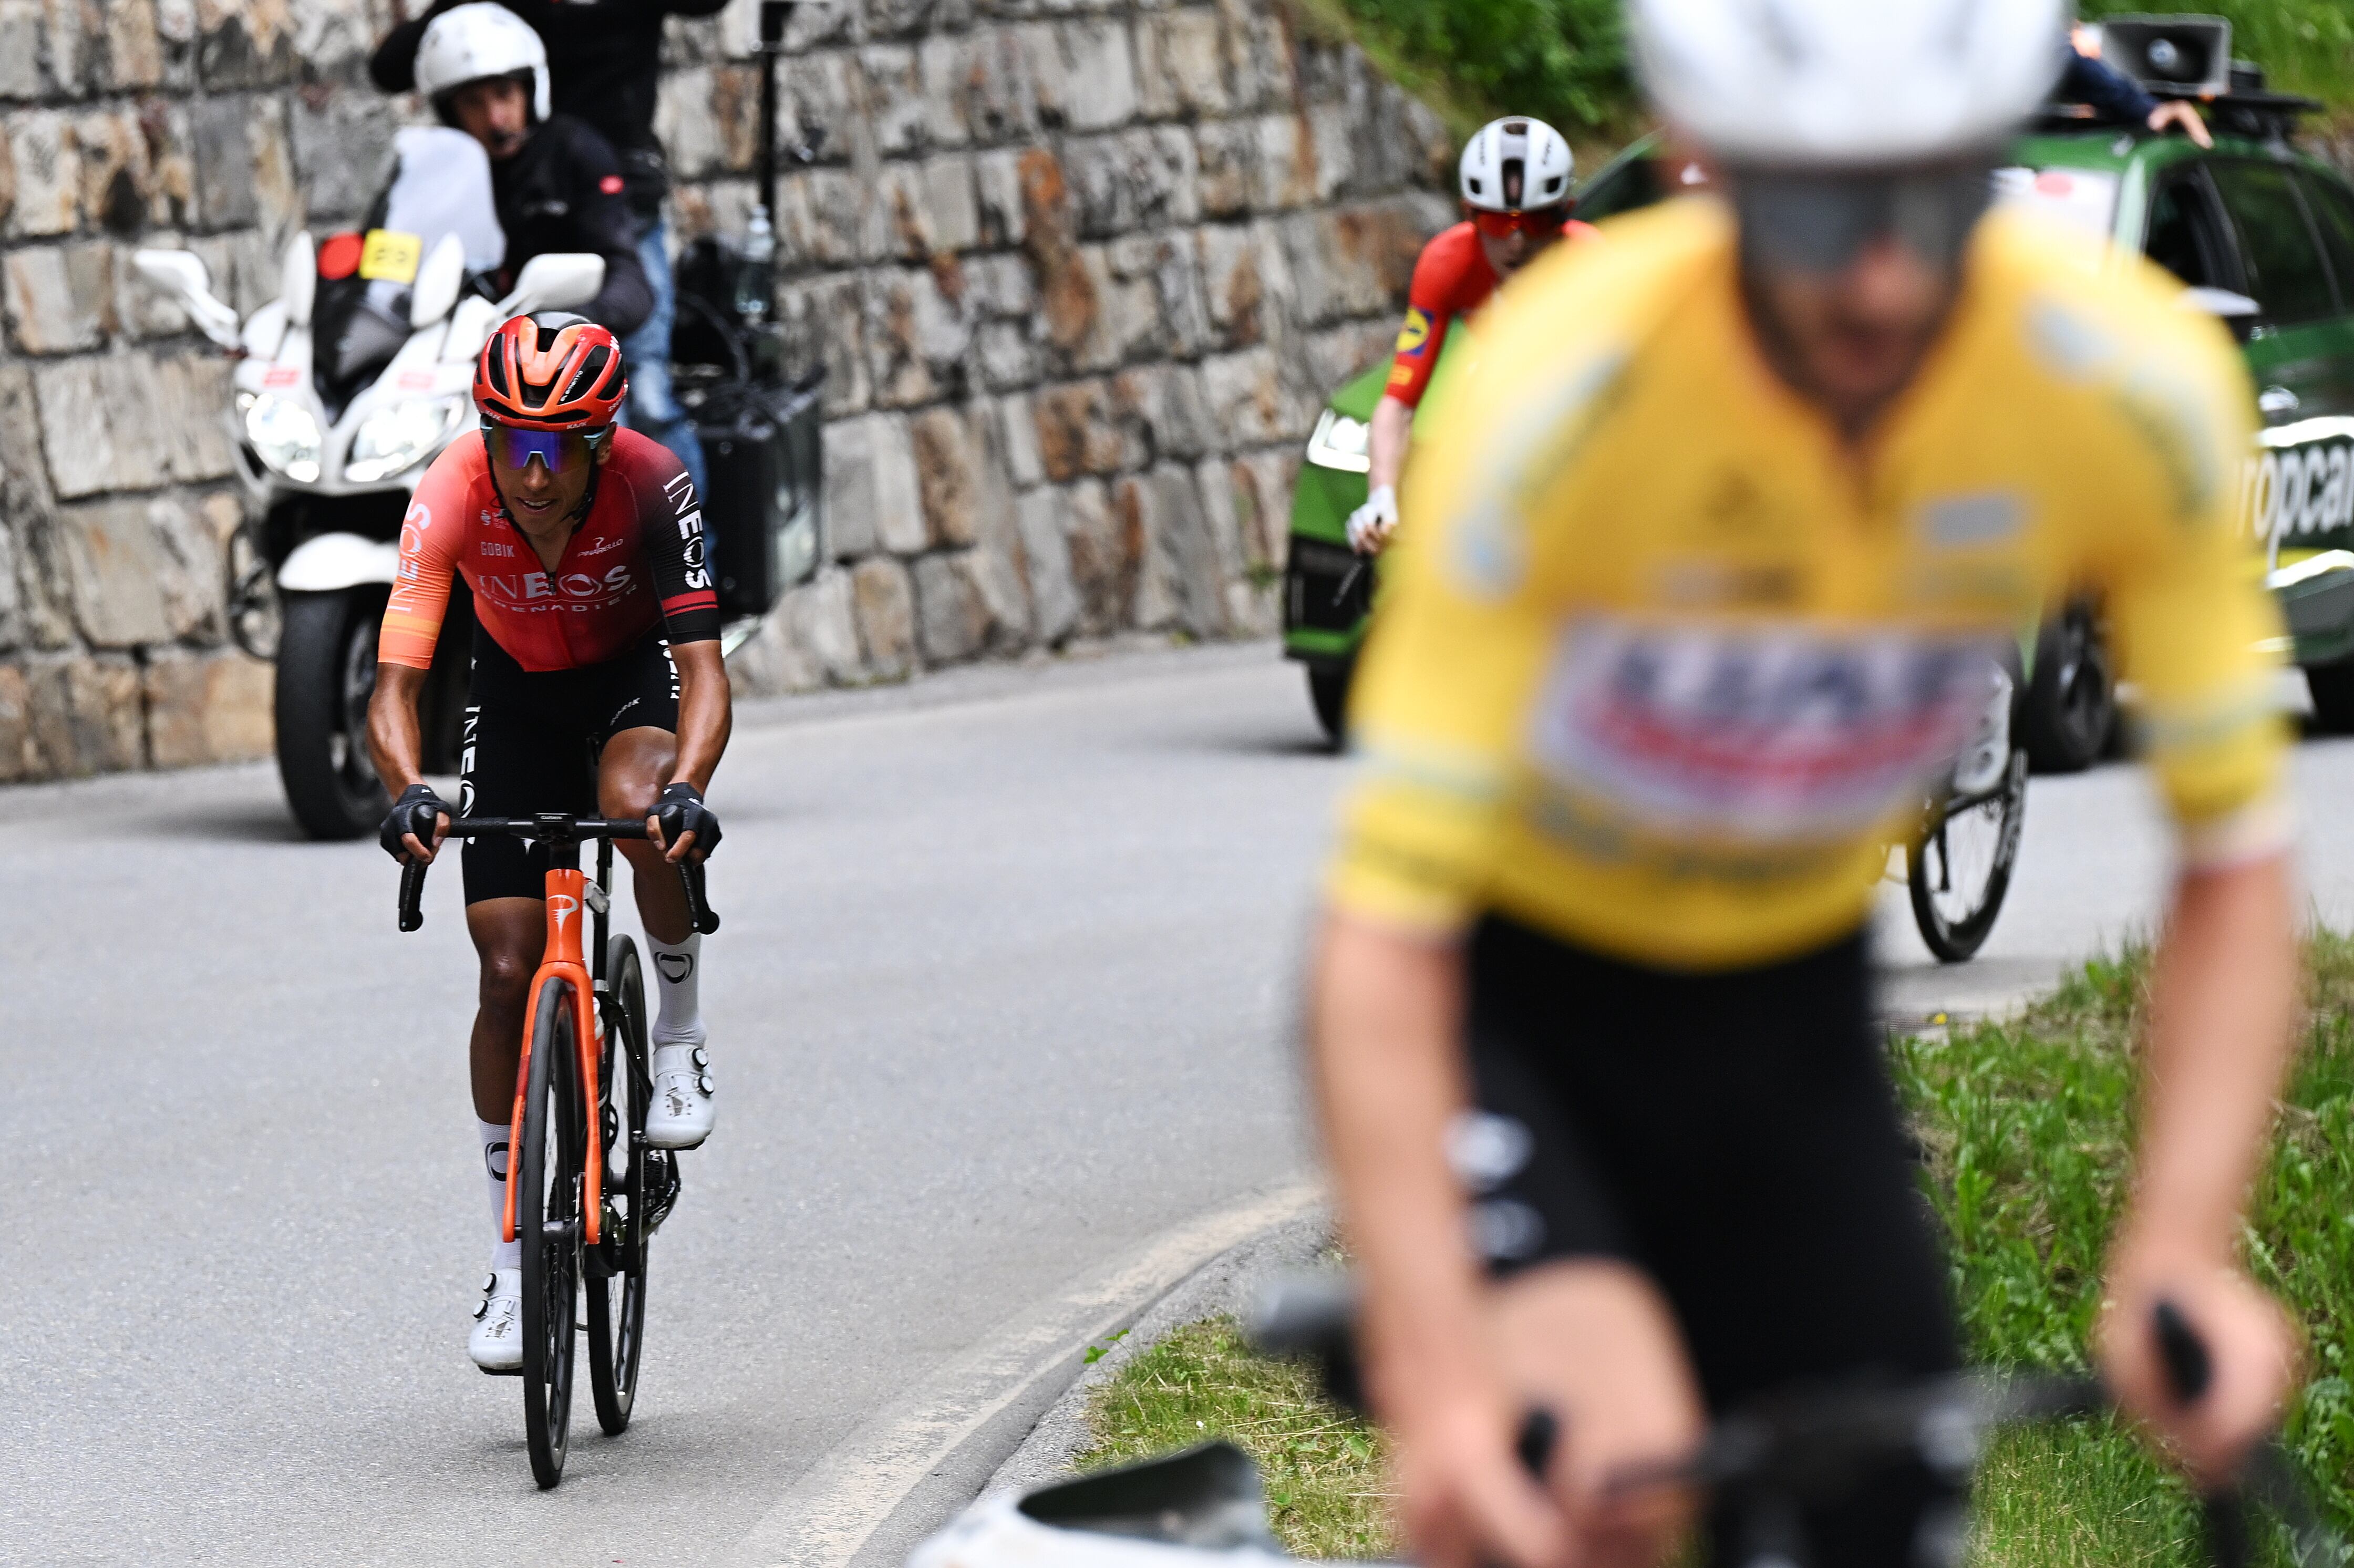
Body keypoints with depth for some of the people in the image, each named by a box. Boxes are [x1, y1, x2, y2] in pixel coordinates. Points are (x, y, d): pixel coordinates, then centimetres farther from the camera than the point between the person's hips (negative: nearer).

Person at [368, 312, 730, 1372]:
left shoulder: (651, 486, -32)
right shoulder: (453, 496, -30)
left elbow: (702, 665, -37)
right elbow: (395, 685, -34)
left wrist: (687, 788, -56)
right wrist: (408, 791, -55)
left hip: (635, 677, -1)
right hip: (517, 696, 1)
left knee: (638, 803, -37)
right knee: (510, 968, -5)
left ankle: (681, 1036, -10)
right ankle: (512, 1266, 7)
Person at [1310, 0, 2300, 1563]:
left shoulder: (2142, 390, -23)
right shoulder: (1565, 390, -32)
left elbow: (2234, 859, -13)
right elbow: (1385, 925, -33)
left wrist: (2182, 1251, -28)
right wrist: (1436, 1382, -45)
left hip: (1786, 1016, 4)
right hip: (1503, 985, -4)